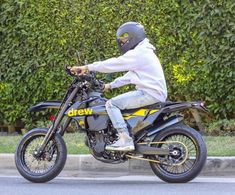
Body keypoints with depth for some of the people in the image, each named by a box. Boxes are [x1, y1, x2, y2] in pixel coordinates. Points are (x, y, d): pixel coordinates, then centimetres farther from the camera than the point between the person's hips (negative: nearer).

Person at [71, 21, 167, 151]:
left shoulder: (137, 54, -12)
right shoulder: (144, 52, 22)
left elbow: (113, 64, -15)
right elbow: (130, 76, 27)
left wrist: (87, 67, -12)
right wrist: (110, 85, 24)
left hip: (150, 94, -11)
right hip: (156, 93, 11)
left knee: (111, 104, -15)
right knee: (118, 102, 24)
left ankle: (125, 140, -22)